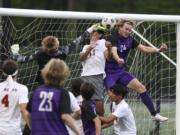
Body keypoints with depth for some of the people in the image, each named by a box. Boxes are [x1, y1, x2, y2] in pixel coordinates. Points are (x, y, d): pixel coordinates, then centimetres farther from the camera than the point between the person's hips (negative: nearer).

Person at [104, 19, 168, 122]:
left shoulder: (129, 40, 4)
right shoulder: (113, 38, -17)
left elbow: (144, 48, 3)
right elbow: (113, 51, -36)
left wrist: (158, 50, -14)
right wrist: (118, 59, -58)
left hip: (121, 71, 6)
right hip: (109, 72, -6)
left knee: (141, 87, -2)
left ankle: (154, 114, 2)